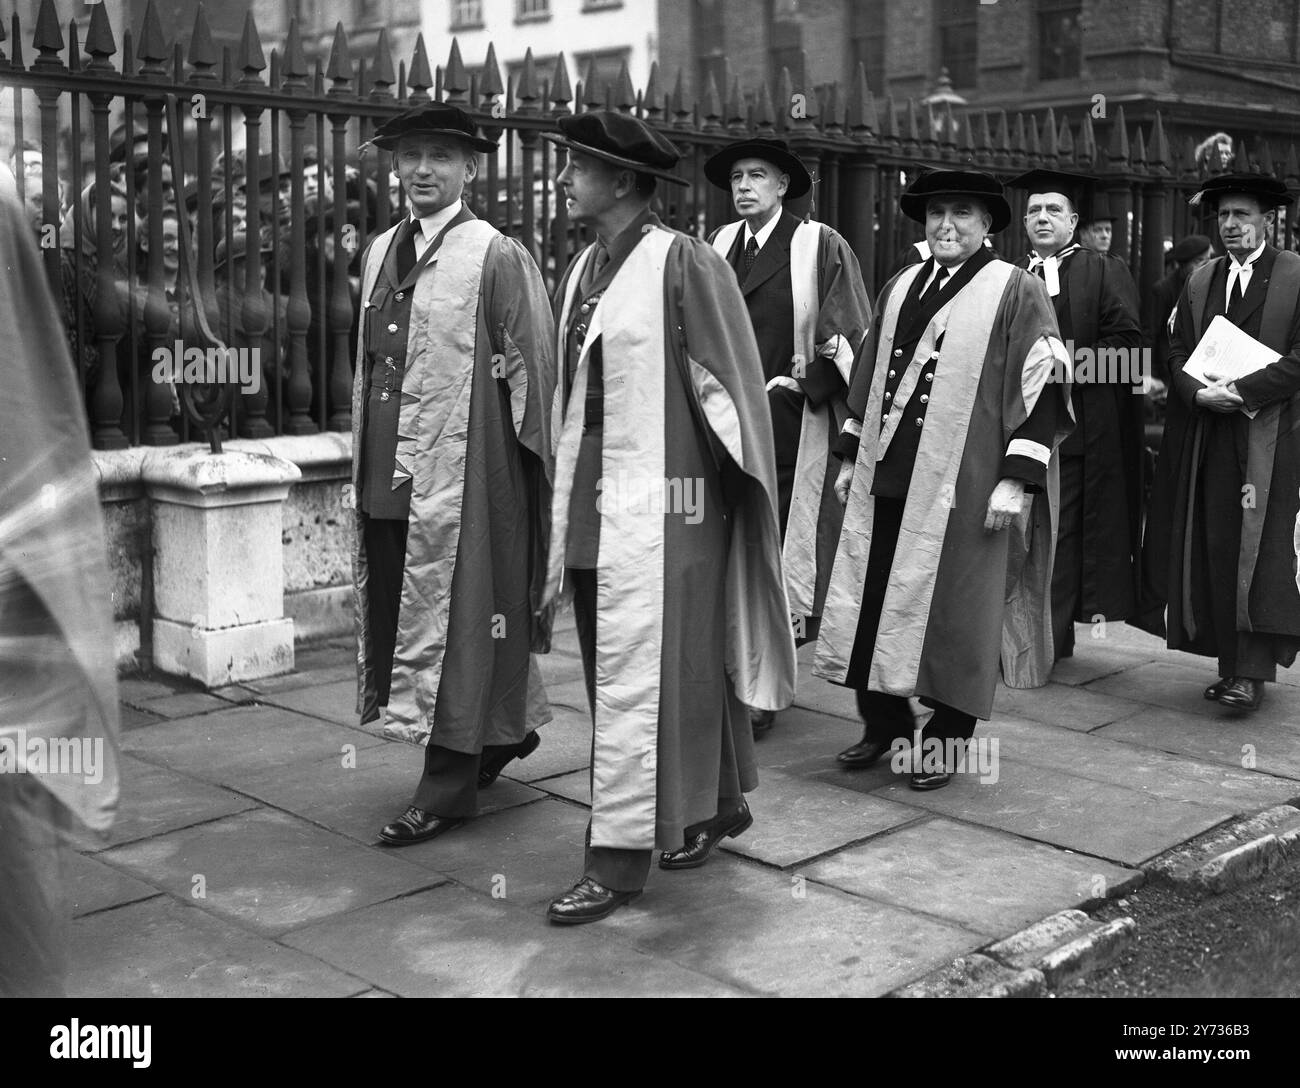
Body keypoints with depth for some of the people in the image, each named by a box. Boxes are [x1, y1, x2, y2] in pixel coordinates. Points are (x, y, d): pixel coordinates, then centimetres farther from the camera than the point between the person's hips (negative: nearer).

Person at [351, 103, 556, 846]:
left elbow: (533, 365, -8)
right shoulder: (381, 253, 13)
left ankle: (449, 790, 11)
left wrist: (530, 453, -7)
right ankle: (503, 730, 33)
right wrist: (367, 449, 17)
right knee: (396, 611, 14)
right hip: (388, 471, 8)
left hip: (464, 472, -7)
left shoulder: (497, 257, -8)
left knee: (456, 618, 0)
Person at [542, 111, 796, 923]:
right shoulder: (584, 268, 10)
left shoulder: (684, 264, -12)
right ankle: (720, 805, 34)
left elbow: (732, 383, -8)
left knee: (637, 675, -3)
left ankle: (621, 859, 5)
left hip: (660, 499, -7)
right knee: (685, 661, 18)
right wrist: (567, 501, 14)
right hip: (595, 494, 7)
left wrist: (743, 486, -4)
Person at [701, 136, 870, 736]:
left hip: (793, 427, -4)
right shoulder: (717, 246, 11)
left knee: (777, 555, -1)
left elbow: (848, 338, -4)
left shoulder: (821, 246, -2)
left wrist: (795, 387, -11)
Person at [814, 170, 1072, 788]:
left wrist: (1016, 479, -15)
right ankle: (884, 723, 24)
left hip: (961, 486, -5)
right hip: (884, 480, 5)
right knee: (873, 603, 7)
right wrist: (850, 456, 16)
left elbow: (1042, 389, -8)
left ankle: (949, 740, 16)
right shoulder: (899, 289, 14)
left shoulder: (1016, 292, -3)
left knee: (949, 613, 1)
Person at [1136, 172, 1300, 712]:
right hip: (1206, 439, 5)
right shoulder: (1200, 281, 15)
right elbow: (1177, 352, 11)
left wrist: (1242, 391, -15)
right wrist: (1199, 391, -8)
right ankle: (1231, 663, 12)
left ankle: (1252, 671, -4)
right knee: (1214, 550, 4)